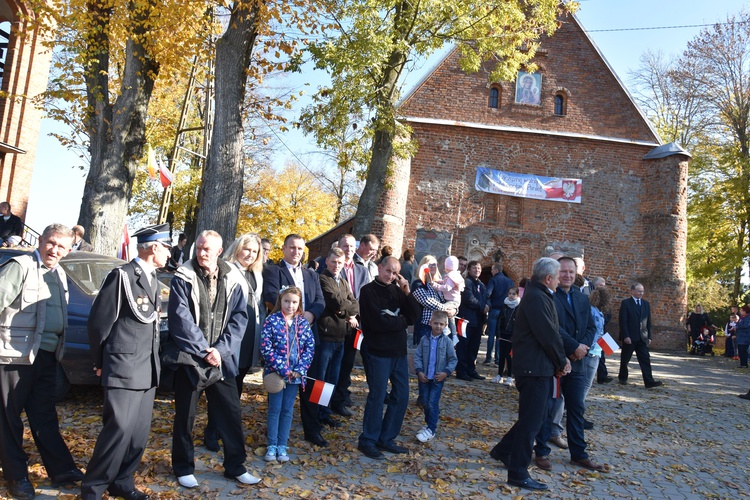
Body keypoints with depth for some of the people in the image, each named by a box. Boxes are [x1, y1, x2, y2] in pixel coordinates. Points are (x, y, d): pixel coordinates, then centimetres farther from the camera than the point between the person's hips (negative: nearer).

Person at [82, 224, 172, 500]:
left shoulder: (152, 279, 13)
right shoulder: (122, 276, -11)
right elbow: (98, 320, -8)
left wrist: (154, 362, 13)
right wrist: (102, 362, -1)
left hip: (148, 371, 8)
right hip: (123, 370, -8)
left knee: (139, 432, 11)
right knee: (119, 430, -7)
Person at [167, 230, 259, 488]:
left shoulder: (233, 280, 2)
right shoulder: (183, 278, -5)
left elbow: (239, 317, 0)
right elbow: (181, 318, -12)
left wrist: (220, 349, -10)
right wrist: (203, 350, -15)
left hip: (222, 358, 2)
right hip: (189, 357, -2)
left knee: (231, 412, 8)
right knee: (185, 415, 8)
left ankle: (235, 466, 23)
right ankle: (183, 467, 26)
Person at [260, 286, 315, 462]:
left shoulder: (303, 322, 3)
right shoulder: (272, 320, -7)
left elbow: (310, 347, 2)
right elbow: (266, 347, -12)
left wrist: (300, 369, -10)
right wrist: (282, 369, -17)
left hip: (295, 374, 3)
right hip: (275, 373, -3)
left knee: (288, 410, 10)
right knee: (275, 409, 5)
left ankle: (282, 445, 20)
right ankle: (272, 445, 17)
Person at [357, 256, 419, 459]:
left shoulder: (396, 290, 10)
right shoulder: (368, 291, -8)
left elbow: (412, 317, 3)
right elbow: (378, 322, -17)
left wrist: (407, 293, -6)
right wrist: (401, 321, -4)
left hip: (399, 351, 7)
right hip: (379, 352, -6)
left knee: (401, 396, 10)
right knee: (377, 397, -1)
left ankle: (386, 439, 23)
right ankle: (367, 441, 14)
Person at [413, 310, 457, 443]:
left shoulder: (447, 341, -5)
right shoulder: (424, 339, 0)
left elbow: (453, 359, -1)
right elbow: (417, 356, 1)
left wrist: (446, 372, -13)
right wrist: (419, 371, -9)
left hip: (438, 378, -3)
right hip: (424, 377, 3)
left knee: (433, 403, -6)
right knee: (426, 403, 12)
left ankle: (431, 429, 0)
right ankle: (429, 423, 29)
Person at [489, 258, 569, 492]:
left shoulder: (538, 295, 15)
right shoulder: (537, 298, -19)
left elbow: (550, 331, 14)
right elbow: (548, 335, -21)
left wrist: (560, 360, 5)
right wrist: (562, 361, -6)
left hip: (538, 366, 10)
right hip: (535, 367, -10)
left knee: (534, 416, 19)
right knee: (531, 420, -3)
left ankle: (504, 450, 32)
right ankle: (518, 473, 6)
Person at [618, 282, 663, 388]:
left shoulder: (646, 304, 12)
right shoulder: (625, 303, -5)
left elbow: (648, 322, 13)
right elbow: (623, 321, -10)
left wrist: (649, 336, 7)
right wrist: (626, 336, -16)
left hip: (642, 338, 4)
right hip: (629, 338, -4)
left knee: (645, 359, -3)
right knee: (625, 359, 8)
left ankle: (649, 382, -5)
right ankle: (622, 378, 25)